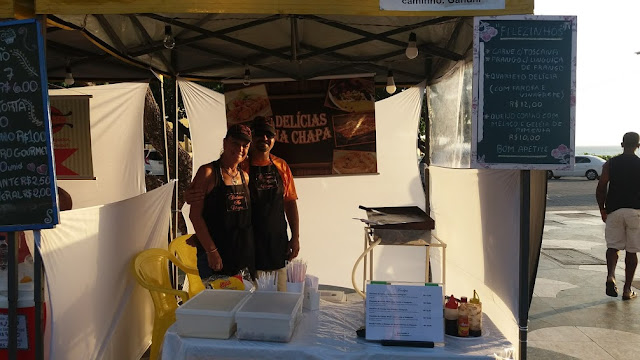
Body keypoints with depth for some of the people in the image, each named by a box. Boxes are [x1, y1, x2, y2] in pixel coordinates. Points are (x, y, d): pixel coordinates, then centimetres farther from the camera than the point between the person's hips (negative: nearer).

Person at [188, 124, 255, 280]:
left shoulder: (245, 177, 11)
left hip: (245, 254, 6)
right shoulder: (208, 172, -7)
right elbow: (195, 215, -12)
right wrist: (211, 251, -16)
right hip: (214, 254, -5)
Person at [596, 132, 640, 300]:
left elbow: (600, 189, -4)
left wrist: (602, 210, 7)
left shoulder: (610, 163, 1)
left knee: (613, 246, 12)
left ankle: (611, 275, -12)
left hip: (614, 210, 1)